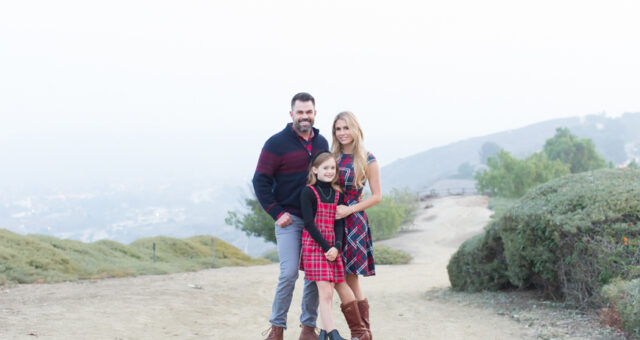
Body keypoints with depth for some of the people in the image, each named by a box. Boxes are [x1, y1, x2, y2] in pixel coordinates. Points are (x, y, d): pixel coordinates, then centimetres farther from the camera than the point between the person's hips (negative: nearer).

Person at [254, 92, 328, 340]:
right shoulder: (277, 143, -5)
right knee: (289, 273, -12)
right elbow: (260, 181, -5)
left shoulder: (322, 143, 12)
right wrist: (276, 213, -10)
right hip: (289, 219, -5)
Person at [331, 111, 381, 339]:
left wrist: (349, 209, -11)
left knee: (350, 277, -4)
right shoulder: (332, 157, 10)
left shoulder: (367, 160, -2)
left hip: (353, 222, -4)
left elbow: (377, 196, -2)